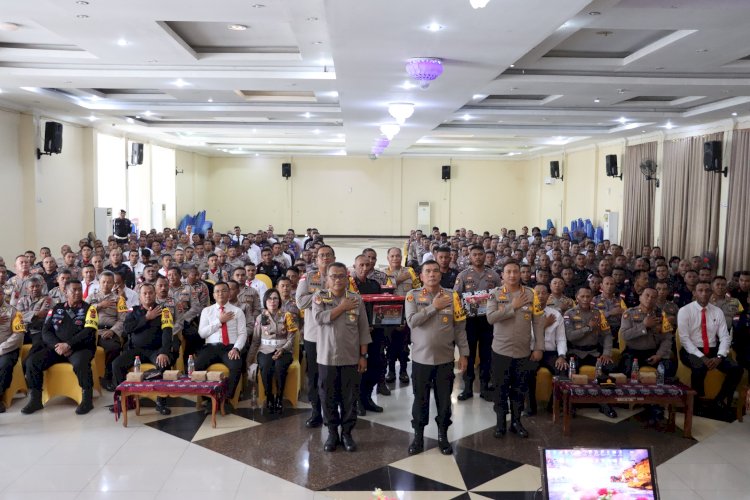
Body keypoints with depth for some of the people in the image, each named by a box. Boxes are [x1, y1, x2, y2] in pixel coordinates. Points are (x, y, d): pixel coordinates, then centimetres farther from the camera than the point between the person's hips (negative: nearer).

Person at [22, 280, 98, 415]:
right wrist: (57, 346, -10)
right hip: (56, 348, 4)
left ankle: (87, 399, -22)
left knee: (80, 363, -36)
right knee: (32, 361, -18)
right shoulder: (56, 308, 15)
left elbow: (89, 332, -9)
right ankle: (35, 399, -6)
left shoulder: (89, 308, 3)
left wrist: (68, 345, -19)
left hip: (80, 348, -4)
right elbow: (46, 331, 8)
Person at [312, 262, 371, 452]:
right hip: (327, 357, 0)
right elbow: (319, 318, -18)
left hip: (350, 358, 1)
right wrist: (342, 307, -13)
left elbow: (363, 330, 2)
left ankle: (347, 433, 20)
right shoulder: (319, 297, 0)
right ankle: (332, 433, 22)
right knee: (328, 398, 7)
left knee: (349, 398, 7)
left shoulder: (356, 299, 1)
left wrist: (363, 355, -1)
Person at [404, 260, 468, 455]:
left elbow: (460, 327, 2)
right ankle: (418, 436, 24)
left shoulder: (452, 296, 0)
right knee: (420, 399, 9)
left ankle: (443, 436, 26)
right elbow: (412, 321, -17)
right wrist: (434, 306, -16)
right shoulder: (413, 295, -3)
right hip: (421, 358, -1)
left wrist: (463, 353, 0)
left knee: (444, 399, 10)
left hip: (445, 358, 1)